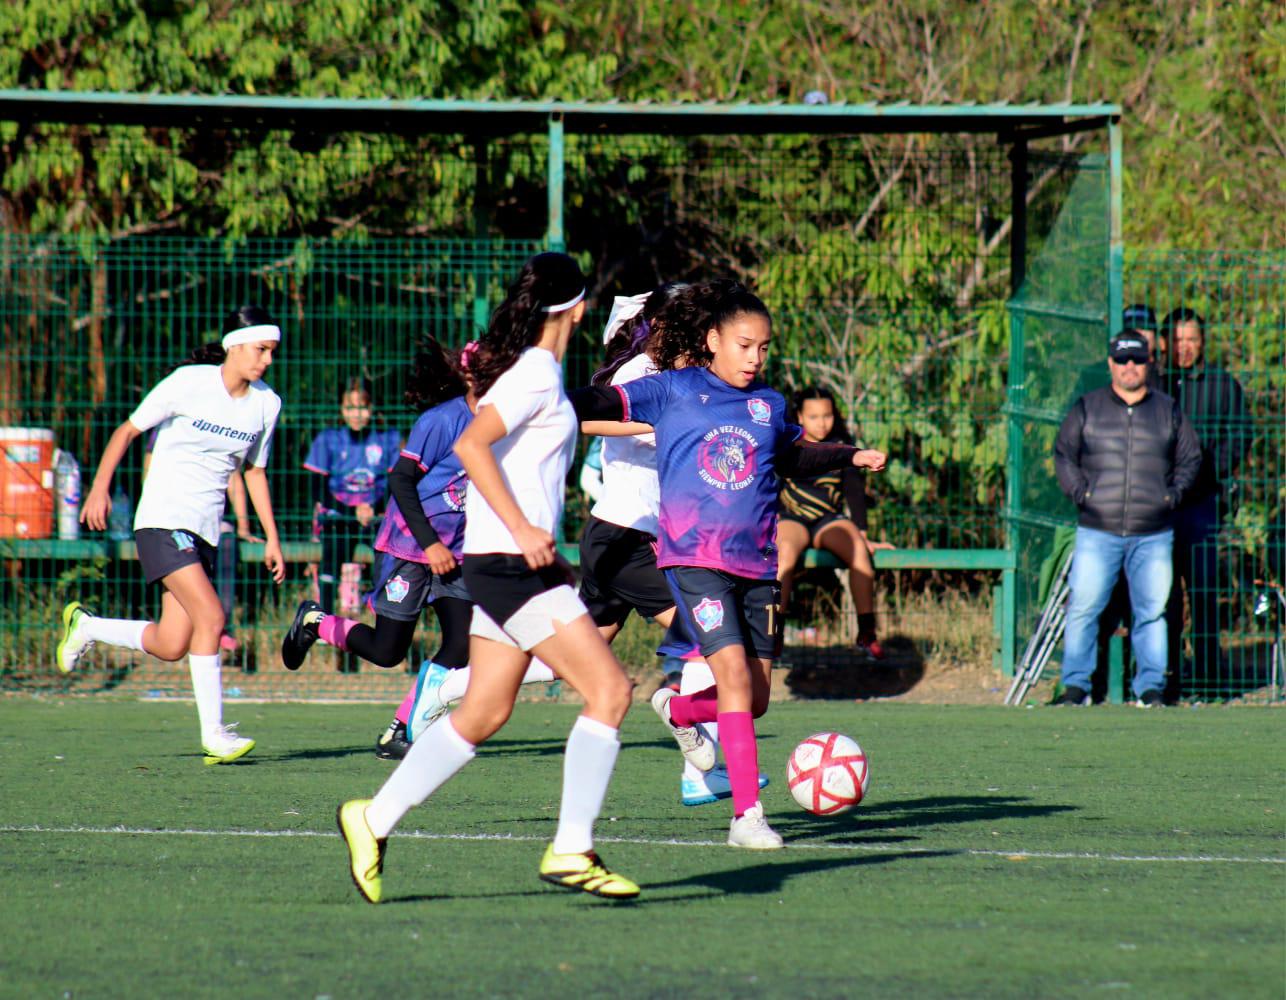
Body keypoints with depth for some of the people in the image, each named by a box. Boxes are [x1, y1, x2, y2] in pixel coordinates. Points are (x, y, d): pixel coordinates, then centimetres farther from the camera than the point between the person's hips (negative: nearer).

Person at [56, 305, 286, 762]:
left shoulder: (267, 404, 6)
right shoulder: (188, 383, -9)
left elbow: (255, 471, 18)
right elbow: (128, 429, -1)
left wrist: (272, 538, 14)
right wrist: (100, 486, -10)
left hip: (204, 531, 6)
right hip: (164, 519, -6)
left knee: (171, 647, 2)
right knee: (210, 618, -21)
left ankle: (85, 626, 28)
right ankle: (213, 735, -16)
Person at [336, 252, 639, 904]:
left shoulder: (536, 371, 15)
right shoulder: (537, 373, -13)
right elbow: (471, 445, -23)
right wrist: (522, 529, -25)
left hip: (512, 561, 10)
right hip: (511, 561, -10)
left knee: (483, 713, 11)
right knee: (609, 690, -10)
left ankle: (374, 820, 14)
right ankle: (571, 851, -12)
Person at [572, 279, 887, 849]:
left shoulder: (769, 405, 13)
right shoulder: (673, 389, 1)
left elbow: (790, 458, 27)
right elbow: (608, 404, -5)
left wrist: (851, 457, 20)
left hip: (757, 565, 5)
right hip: (693, 559, -5)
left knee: (754, 699, 6)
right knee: (733, 672, -18)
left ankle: (678, 711, 40)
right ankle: (746, 814, -16)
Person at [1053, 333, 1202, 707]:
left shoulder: (1168, 410, 10)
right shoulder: (1086, 408, 8)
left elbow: (1190, 458, 16)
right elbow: (1063, 454, 11)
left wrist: (1173, 494, 2)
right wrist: (1080, 492, -3)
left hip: (1154, 535, 1)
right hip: (1097, 531, -1)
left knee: (1152, 610, 1)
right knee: (1083, 607, -5)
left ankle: (1151, 686, 10)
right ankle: (1076, 684, 3)